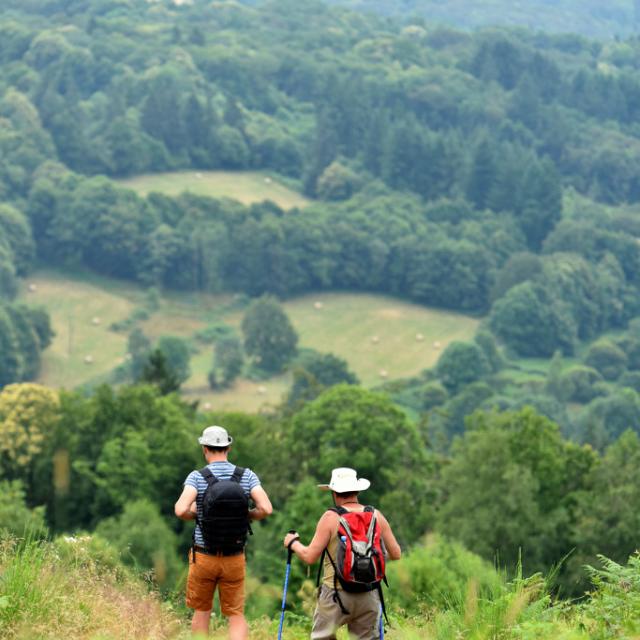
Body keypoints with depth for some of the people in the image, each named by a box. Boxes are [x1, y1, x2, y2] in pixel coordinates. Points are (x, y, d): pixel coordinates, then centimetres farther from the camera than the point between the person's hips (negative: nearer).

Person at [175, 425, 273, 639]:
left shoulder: (197, 477, -9)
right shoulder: (247, 476, -3)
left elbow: (181, 510, -23)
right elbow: (266, 508, -13)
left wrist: (193, 513, 0)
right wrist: (247, 515, 7)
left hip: (204, 556, -1)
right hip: (235, 557, 1)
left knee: (202, 610, 18)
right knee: (236, 615, 7)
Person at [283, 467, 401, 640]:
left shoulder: (331, 517, -7)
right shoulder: (376, 516, 3)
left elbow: (310, 556, -7)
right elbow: (396, 554, 8)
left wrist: (293, 543, 12)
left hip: (336, 593, -3)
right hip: (369, 596, 3)